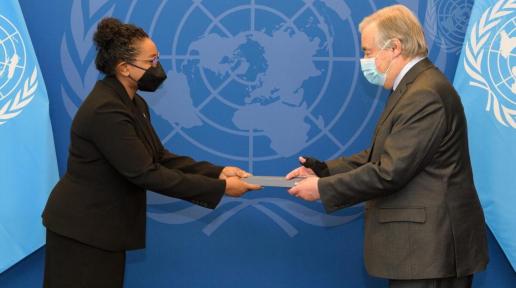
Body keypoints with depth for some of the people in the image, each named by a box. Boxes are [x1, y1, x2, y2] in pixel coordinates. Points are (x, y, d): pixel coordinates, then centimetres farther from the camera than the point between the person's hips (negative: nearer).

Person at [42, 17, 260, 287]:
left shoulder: (134, 104, 6)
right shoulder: (105, 110, -25)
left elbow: (160, 158, 4)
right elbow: (145, 173, -26)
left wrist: (217, 172, -7)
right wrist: (219, 188, -23)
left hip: (104, 226, 9)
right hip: (81, 227, -9)